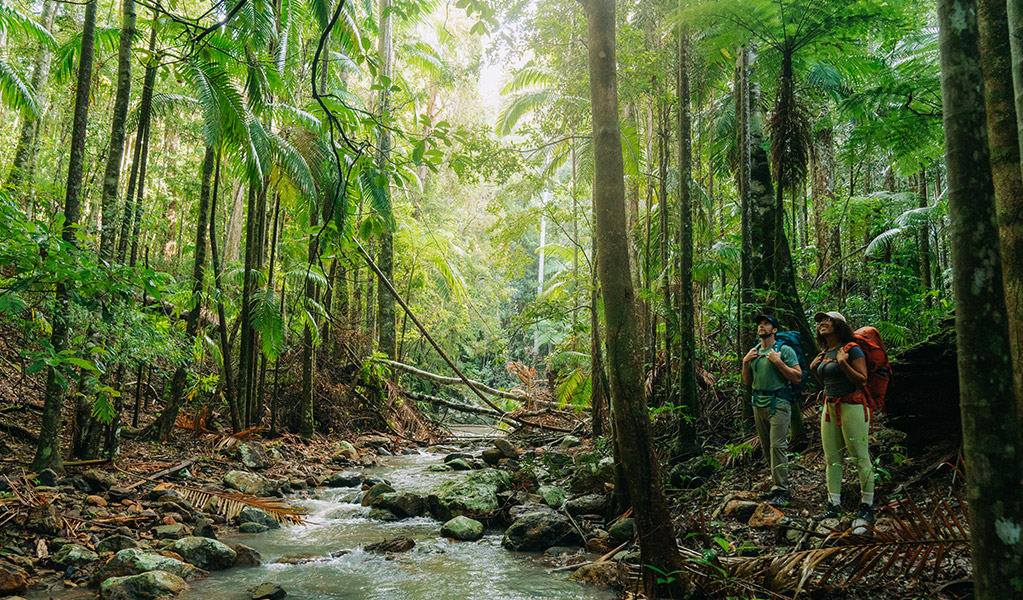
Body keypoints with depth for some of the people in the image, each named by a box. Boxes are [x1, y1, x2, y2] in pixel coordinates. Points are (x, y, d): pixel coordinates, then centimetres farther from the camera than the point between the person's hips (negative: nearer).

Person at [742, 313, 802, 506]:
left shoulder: (784, 350, -4)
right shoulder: (753, 352, 14)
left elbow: (797, 377, -11)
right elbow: (747, 382, 17)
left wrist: (778, 362, -17)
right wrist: (745, 362, 3)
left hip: (778, 404, -7)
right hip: (759, 404, 7)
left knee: (777, 446, -11)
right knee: (767, 448, 8)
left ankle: (781, 490, -8)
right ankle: (777, 485, 16)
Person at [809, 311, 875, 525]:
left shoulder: (852, 350, -7)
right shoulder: (824, 354, 16)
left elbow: (862, 380, -12)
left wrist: (843, 363, -20)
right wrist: (813, 370, 10)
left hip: (851, 405, -8)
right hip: (829, 407, 8)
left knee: (861, 457, -4)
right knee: (831, 458, 7)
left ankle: (867, 507, 2)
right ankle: (834, 505, 12)